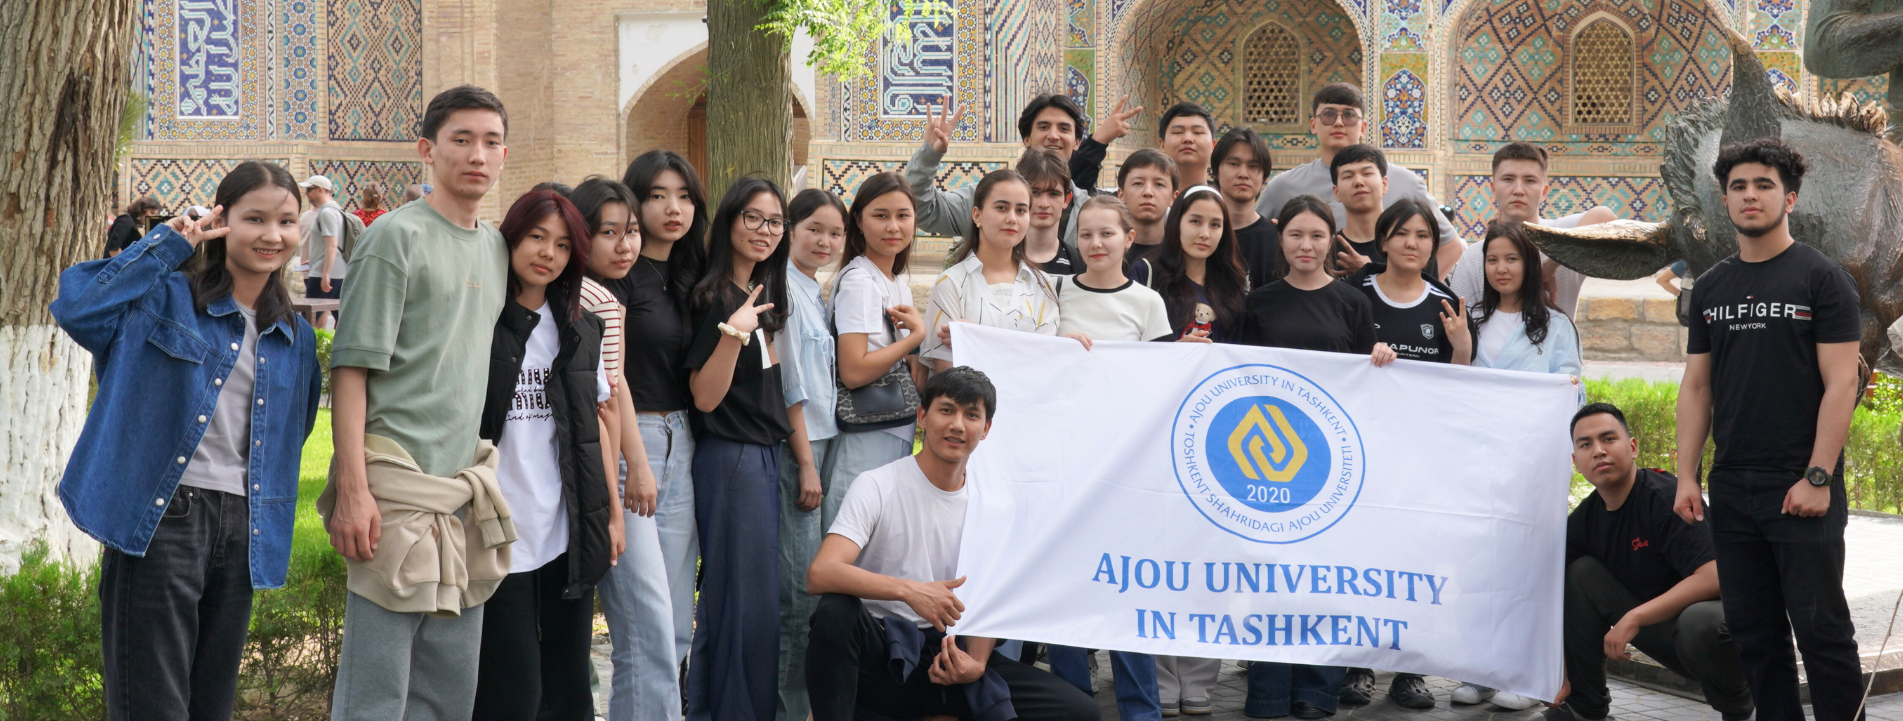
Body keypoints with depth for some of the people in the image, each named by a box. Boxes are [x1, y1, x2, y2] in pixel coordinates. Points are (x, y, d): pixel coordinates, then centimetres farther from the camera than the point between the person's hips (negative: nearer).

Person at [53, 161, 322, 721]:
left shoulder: (295, 339, 14)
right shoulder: (166, 299, -2)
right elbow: (76, 308, -20)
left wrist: (269, 532, 14)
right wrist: (166, 246, -14)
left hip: (241, 529, 6)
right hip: (159, 522, -6)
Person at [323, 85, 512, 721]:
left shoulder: (496, 246, 15)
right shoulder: (397, 235, -6)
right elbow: (352, 365, -10)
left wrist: (483, 474, 15)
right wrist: (352, 490, -17)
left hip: (464, 484, 7)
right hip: (396, 478, -7)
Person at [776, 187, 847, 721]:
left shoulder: (814, 292, 17)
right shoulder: (784, 288, -11)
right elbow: (788, 384, -15)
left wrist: (817, 455, 16)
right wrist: (807, 462, -15)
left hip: (819, 438, 9)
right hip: (794, 446, -9)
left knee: (806, 583, 10)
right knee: (800, 585, -8)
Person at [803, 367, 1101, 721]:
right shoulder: (878, 486, -7)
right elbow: (819, 574, -21)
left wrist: (976, 662, -11)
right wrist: (909, 591, -33)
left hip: (949, 655, 4)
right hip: (881, 652, -4)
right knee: (834, 611, -37)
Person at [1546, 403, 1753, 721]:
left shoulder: (1667, 497, -21)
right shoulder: (1582, 521, 1)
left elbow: (1713, 577, -32)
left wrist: (1634, 618, -30)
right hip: (1659, 628, 6)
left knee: (1700, 623, -41)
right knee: (1580, 573, -8)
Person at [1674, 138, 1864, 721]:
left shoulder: (1822, 279, -4)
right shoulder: (1711, 289, 12)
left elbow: (1841, 384, -9)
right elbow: (1696, 387, 13)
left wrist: (1817, 478, -16)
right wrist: (1686, 477, 4)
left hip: (1802, 489, -5)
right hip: (1732, 490, 6)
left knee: (1821, 628, -4)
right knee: (1753, 630, 9)